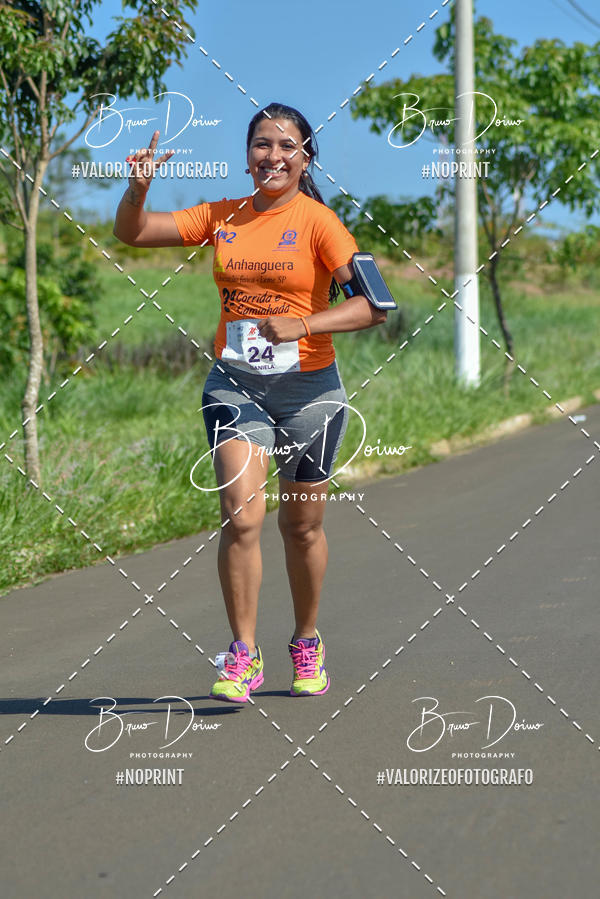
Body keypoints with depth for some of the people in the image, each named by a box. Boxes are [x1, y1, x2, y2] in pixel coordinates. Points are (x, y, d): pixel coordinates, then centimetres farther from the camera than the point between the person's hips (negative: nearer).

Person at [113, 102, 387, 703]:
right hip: (235, 384, 2)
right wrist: (139, 189, -12)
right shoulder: (221, 217, 5)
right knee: (241, 515, -14)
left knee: (302, 525, 10)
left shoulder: (318, 220, -6)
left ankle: (307, 644, 31)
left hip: (309, 387, -2)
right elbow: (131, 233, 7)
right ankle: (242, 656, -5)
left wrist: (303, 324, -26)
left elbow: (372, 304, -14)